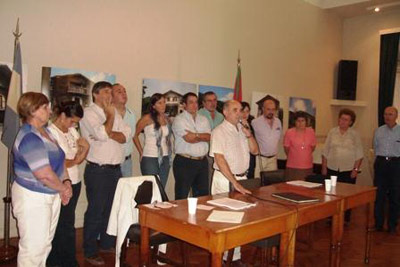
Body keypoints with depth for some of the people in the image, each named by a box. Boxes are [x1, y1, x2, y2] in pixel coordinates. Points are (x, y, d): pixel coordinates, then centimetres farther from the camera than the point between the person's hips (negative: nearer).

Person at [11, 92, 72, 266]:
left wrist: (66, 182, -1)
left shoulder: (45, 131, 8)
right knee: (33, 247, 2)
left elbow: (58, 159, 13)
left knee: (45, 243, 20)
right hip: (32, 198, -9)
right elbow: (45, 174, -29)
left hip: (51, 195, 9)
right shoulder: (29, 138, -22)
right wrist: (63, 189, -14)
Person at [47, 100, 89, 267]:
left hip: (74, 183, 7)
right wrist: (74, 161, -1)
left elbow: (79, 158, 10)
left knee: (61, 224, 15)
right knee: (67, 226, 4)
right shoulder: (51, 132, -13)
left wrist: (85, 148, -10)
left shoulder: (72, 131, 9)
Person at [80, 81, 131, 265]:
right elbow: (102, 134, -22)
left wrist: (109, 133, -15)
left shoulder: (115, 113, 14)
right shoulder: (89, 113, -7)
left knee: (112, 209, 16)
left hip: (115, 169, 7)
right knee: (95, 211, 1)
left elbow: (125, 136, 2)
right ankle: (90, 252, 14)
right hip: (97, 170, -7)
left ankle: (107, 243, 31)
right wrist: (110, 115, -8)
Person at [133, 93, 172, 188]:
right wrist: (141, 152, -3)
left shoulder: (167, 119, 9)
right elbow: (135, 135, -4)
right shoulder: (147, 118, -7)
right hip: (150, 159, -5)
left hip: (165, 159, 5)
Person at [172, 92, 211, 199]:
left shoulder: (203, 119, 14)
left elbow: (209, 137, 0)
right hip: (184, 162, -6)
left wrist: (195, 135, -12)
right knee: (182, 196, 0)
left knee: (203, 195, 10)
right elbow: (189, 139, -15)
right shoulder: (179, 120, -4)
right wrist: (203, 137, -1)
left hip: (202, 161, 6)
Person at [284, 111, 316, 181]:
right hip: (292, 167, -3)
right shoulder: (289, 132, -7)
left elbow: (313, 147, 13)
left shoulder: (311, 132, 2)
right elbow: (286, 148, 3)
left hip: (307, 167, 3)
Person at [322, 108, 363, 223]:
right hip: (332, 169, 2)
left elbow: (359, 155, 1)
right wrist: (324, 167, 3)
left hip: (348, 170, -1)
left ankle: (345, 219, 14)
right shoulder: (332, 132, 5)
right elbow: (325, 152, 7)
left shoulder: (354, 134, 1)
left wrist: (356, 169, -6)